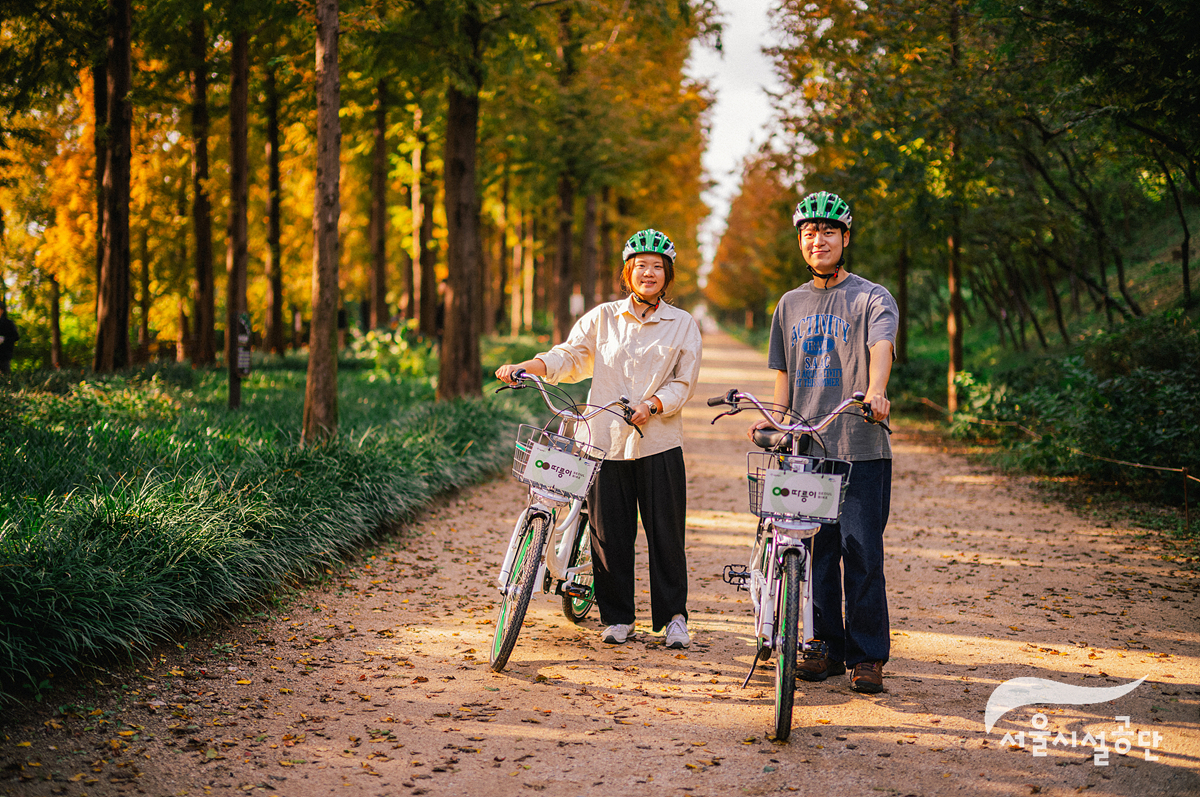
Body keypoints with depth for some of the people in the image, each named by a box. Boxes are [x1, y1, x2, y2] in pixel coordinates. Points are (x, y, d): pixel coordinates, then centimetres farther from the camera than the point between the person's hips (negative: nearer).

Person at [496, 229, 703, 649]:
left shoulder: (683, 325, 6)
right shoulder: (602, 318, 8)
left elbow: (683, 384, 3)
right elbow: (569, 355, 4)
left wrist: (652, 404, -15)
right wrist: (524, 367, -11)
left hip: (659, 444, -1)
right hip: (606, 441, 1)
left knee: (666, 533, 0)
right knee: (610, 534, 3)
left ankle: (673, 616, 12)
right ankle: (617, 617, 16)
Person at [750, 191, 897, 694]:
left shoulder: (872, 298, 1)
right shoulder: (790, 305, 17)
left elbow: (881, 345, -18)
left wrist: (875, 391, -38)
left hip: (860, 449, -4)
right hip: (804, 447, 5)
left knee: (861, 552, -5)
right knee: (816, 551, 7)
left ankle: (868, 656, 4)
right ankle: (827, 646, 18)